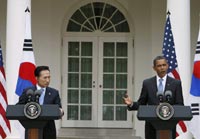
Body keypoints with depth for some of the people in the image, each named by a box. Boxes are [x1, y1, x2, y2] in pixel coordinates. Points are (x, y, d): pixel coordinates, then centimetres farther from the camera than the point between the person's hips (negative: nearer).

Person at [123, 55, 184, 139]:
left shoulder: (176, 83, 3)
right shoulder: (147, 83, 6)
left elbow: (180, 105, 0)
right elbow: (141, 104, 9)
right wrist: (131, 104, -12)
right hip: (151, 126, 1)